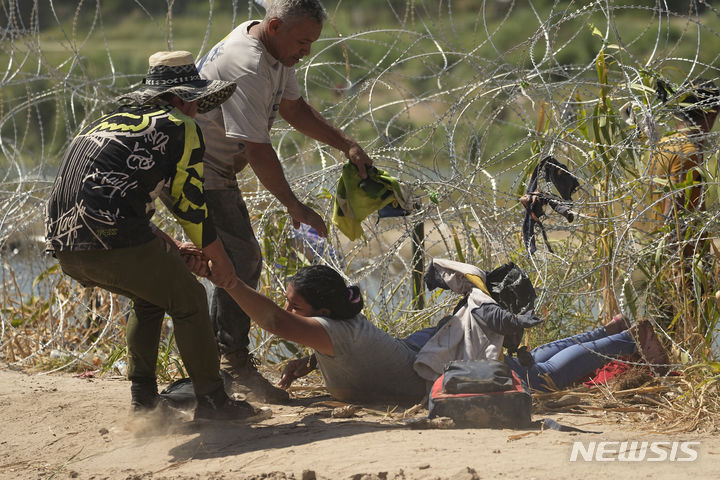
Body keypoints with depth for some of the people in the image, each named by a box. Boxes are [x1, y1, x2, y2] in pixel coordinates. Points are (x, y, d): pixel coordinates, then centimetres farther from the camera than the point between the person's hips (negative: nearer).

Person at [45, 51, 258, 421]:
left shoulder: (110, 121, 28)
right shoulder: (180, 128, 6)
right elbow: (190, 205, 8)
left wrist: (173, 250, 27)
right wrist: (220, 261, 22)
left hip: (63, 245, 8)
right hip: (113, 240, -8)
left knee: (150, 295, 29)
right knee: (188, 300, 10)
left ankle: (143, 397, 28)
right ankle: (212, 400, 11)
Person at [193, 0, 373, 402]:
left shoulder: (278, 50, 3)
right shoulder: (246, 69, -30)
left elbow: (294, 108, 16)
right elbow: (258, 150, -30)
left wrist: (347, 144, 5)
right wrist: (294, 207, -25)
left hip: (217, 171, 11)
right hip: (198, 171, -11)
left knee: (242, 261, 14)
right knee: (240, 261, -14)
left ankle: (223, 360, 21)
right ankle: (235, 366, -10)